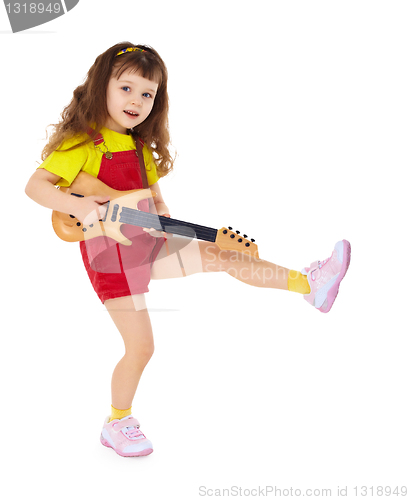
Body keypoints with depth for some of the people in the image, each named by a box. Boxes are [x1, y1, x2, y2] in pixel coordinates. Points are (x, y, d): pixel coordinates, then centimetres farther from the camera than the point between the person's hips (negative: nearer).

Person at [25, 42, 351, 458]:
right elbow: (35, 185, -21)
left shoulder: (141, 148, 11)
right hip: (111, 257, -6)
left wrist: (163, 218, 1)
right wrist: (77, 205, -36)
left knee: (224, 256, -1)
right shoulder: (82, 143, -12)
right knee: (140, 347, -1)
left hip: (148, 245, 7)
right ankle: (117, 423, 21)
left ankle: (309, 284, 5)